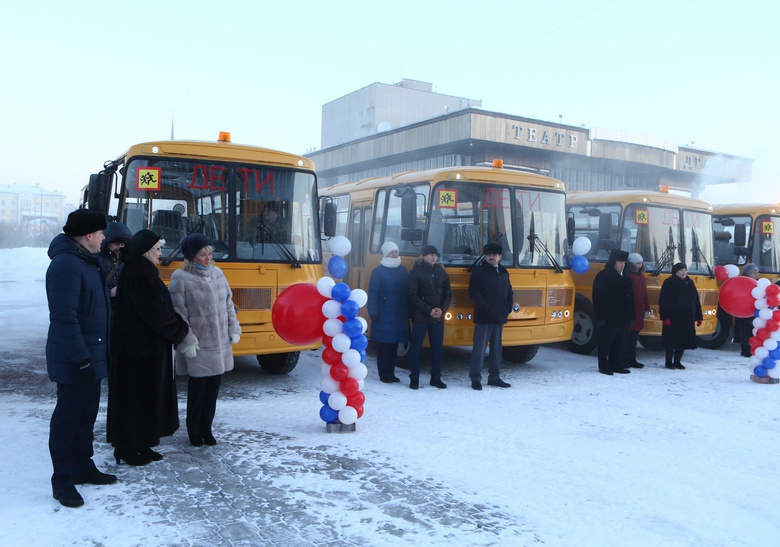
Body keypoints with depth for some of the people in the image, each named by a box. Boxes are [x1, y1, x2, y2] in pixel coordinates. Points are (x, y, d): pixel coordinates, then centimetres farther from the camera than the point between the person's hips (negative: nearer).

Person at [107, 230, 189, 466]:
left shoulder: (143, 272, 12)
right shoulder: (137, 274, -19)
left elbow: (158, 307, 13)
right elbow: (155, 312, -21)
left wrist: (177, 327, 4)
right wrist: (180, 329, -9)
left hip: (147, 345, 10)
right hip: (138, 346, -10)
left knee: (148, 394, 15)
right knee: (134, 395, 1)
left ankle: (139, 444, 25)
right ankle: (126, 447, 12)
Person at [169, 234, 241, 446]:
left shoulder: (217, 273, 7)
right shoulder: (180, 278, -11)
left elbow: (228, 303, 13)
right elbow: (178, 314, -12)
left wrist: (234, 329, 7)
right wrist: (187, 341, -16)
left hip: (220, 344, 5)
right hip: (198, 347, -5)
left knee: (213, 387, 11)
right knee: (197, 388, 4)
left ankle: (206, 427, 25)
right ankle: (194, 430, 22)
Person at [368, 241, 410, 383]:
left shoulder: (403, 271, 11)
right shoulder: (378, 271, -4)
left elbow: (408, 293, 11)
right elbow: (372, 294, -8)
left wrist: (409, 312, 6)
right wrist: (373, 313, -14)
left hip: (400, 316, 5)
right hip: (384, 317, -5)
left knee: (394, 346, 11)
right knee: (383, 346, 1)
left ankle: (391, 373, 20)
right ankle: (384, 375, 10)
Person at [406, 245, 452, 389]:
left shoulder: (441, 272, 9)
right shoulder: (416, 272, -4)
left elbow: (448, 294, 10)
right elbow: (412, 296, -10)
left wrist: (442, 309, -8)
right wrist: (429, 310, -16)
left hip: (438, 317, 4)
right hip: (420, 317, -4)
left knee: (437, 347, 7)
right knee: (416, 347, 0)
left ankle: (436, 378, 17)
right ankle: (414, 378, 9)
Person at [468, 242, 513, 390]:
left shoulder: (504, 272, 16)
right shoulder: (479, 271, -4)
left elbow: (509, 292, 23)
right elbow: (473, 293, -12)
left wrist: (508, 308, 7)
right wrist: (487, 308, -17)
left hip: (499, 317, 7)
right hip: (484, 317, -6)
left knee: (496, 347, 11)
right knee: (480, 347, -6)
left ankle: (494, 376, 20)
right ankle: (475, 378, -1)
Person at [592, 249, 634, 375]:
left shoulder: (624, 278, 14)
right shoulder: (603, 276, -8)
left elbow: (630, 298, 16)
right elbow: (598, 298, -12)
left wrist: (630, 316, 10)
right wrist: (600, 316, -18)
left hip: (621, 318, 7)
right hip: (608, 318, -7)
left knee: (619, 344, 11)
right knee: (605, 343, 0)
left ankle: (615, 365, 20)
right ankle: (603, 366, 9)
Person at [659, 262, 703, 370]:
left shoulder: (689, 283, 12)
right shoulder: (669, 283, -5)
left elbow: (696, 300, 15)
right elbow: (663, 301, -10)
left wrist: (698, 316, 10)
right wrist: (665, 317, -17)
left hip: (687, 318, 5)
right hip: (672, 318, -5)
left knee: (683, 340, 7)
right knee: (671, 341, 0)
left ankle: (677, 361, 17)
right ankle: (669, 362, 10)